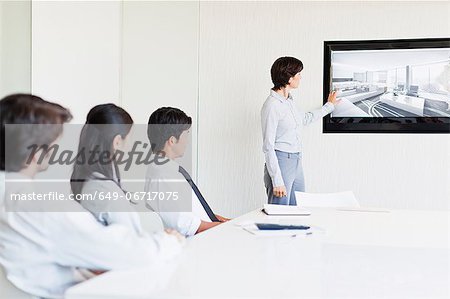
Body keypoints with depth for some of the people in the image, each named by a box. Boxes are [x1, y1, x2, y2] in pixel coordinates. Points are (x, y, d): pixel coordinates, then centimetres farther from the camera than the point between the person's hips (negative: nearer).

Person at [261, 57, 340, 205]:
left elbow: (305, 119, 33)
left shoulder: (289, 101, 11)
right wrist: (277, 181, -20)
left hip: (296, 162, 9)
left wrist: (329, 105, 44)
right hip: (281, 162, -9)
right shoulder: (272, 106, -16)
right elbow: (268, 147, -17)